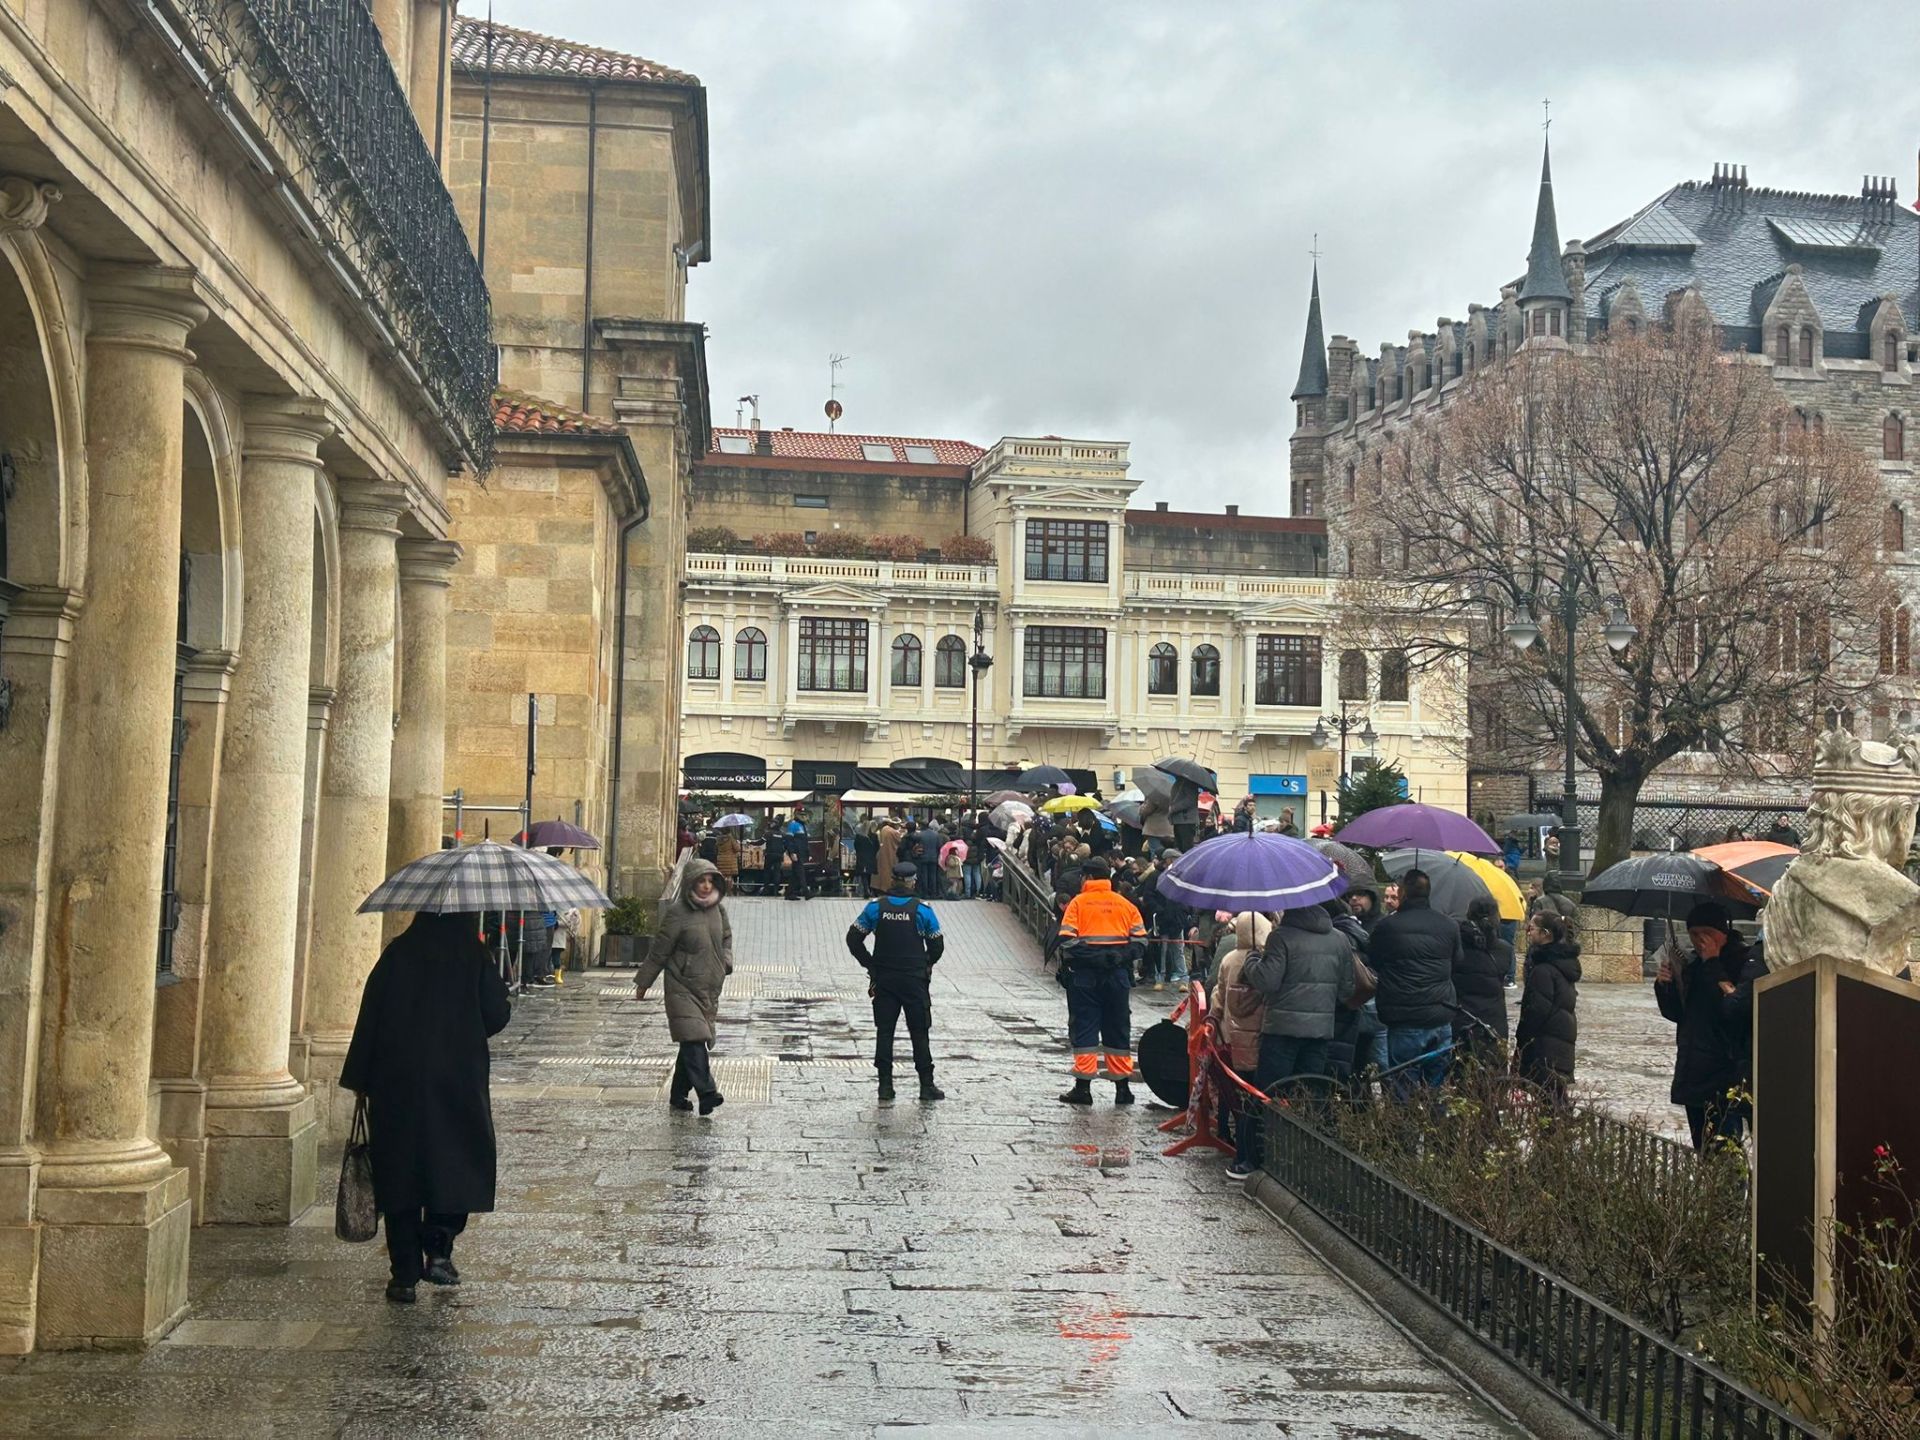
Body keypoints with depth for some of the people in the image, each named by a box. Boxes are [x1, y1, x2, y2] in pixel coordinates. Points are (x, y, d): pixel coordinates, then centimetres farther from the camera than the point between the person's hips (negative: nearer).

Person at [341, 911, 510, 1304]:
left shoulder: (398, 953, 0)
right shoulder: (474, 957, -4)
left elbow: (370, 1015, -1)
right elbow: (497, 1016, -3)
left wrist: (360, 1080, 5)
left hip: (396, 1084, 1)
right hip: (457, 1083, -1)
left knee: (398, 1171, 7)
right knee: (458, 1166, 15)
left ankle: (405, 1274, 6)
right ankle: (438, 1250, -1)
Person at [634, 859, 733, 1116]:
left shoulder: (717, 909, 5)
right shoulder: (677, 914, -12)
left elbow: (726, 938, 22)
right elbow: (659, 951, -6)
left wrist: (726, 963, 3)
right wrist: (643, 984, 1)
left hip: (709, 989, 6)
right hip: (683, 988, -6)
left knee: (692, 1043, 11)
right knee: (693, 1039, -16)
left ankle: (678, 1095, 22)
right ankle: (707, 1093, -24)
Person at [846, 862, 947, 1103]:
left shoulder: (875, 908, -3)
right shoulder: (922, 911, -6)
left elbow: (853, 939, -1)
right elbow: (937, 945, 1)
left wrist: (871, 965, 8)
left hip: (884, 980, 1)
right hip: (915, 981, -1)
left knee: (884, 1032, 6)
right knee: (919, 1033, 7)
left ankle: (885, 1089, 4)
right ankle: (927, 1087, 10)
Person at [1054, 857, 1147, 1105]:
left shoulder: (1078, 902, -2)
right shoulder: (1125, 905, 8)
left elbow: (1067, 939, -9)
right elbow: (1140, 941, 4)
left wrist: (1065, 965, 3)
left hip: (1085, 973, -3)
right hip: (1117, 974, 3)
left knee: (1084, 1028, 2)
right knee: (1117, 1029, 10)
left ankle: (1083, 1086, -1)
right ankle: (1122, 1087, 14)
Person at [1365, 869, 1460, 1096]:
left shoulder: (1387, 927, -9)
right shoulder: (1449, 927, 5)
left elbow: (1372, 963, 4)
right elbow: (1456, 962, 16)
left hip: (1405, 1022, -4)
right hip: (1441, 1019, 4)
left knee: (1404, 1090, 0)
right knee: (1437, 1088, 11)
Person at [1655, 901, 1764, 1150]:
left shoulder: (1749, 966, -9)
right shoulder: (1693, 967, 14)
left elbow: (1731, 1009, -24)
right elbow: (1676, 1014, 20)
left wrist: (1712, 964, -16)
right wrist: (1665, 985, 1)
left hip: (1729, 1083, -8)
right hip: (1693, 1078, 8)